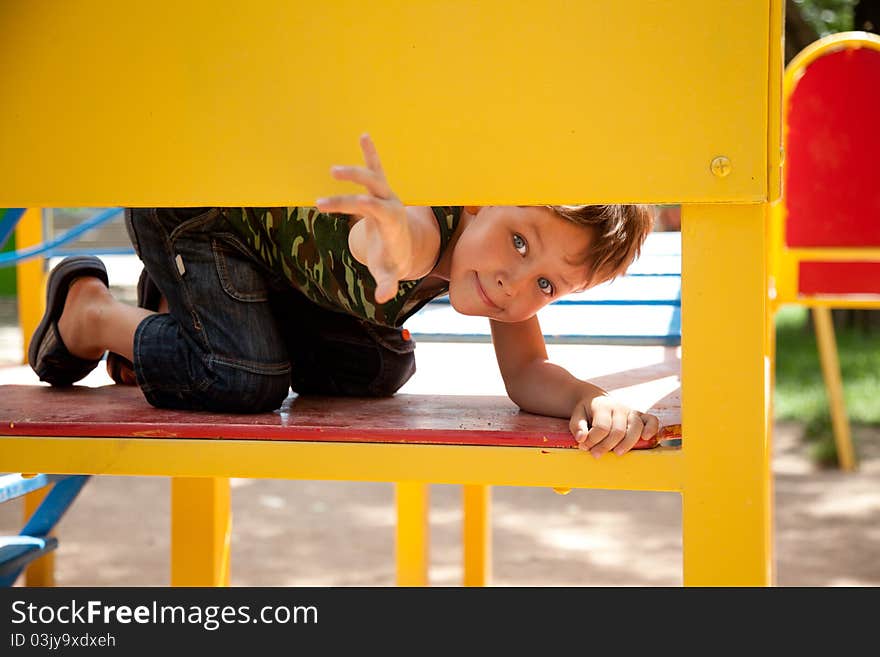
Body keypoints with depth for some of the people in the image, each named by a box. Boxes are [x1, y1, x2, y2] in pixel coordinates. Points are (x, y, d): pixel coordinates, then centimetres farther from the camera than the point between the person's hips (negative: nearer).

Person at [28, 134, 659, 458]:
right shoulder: (426, 220, -44)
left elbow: (526, 372, -17)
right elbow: (396, 239, -68)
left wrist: (593, 399, -39)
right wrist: (401, 246, -93)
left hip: (274, 231, 8)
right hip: (187, 198, -8)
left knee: (378, 369, 12)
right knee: (247, 381, -23)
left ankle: (177, 309, 30)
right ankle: (88, 309, 6)